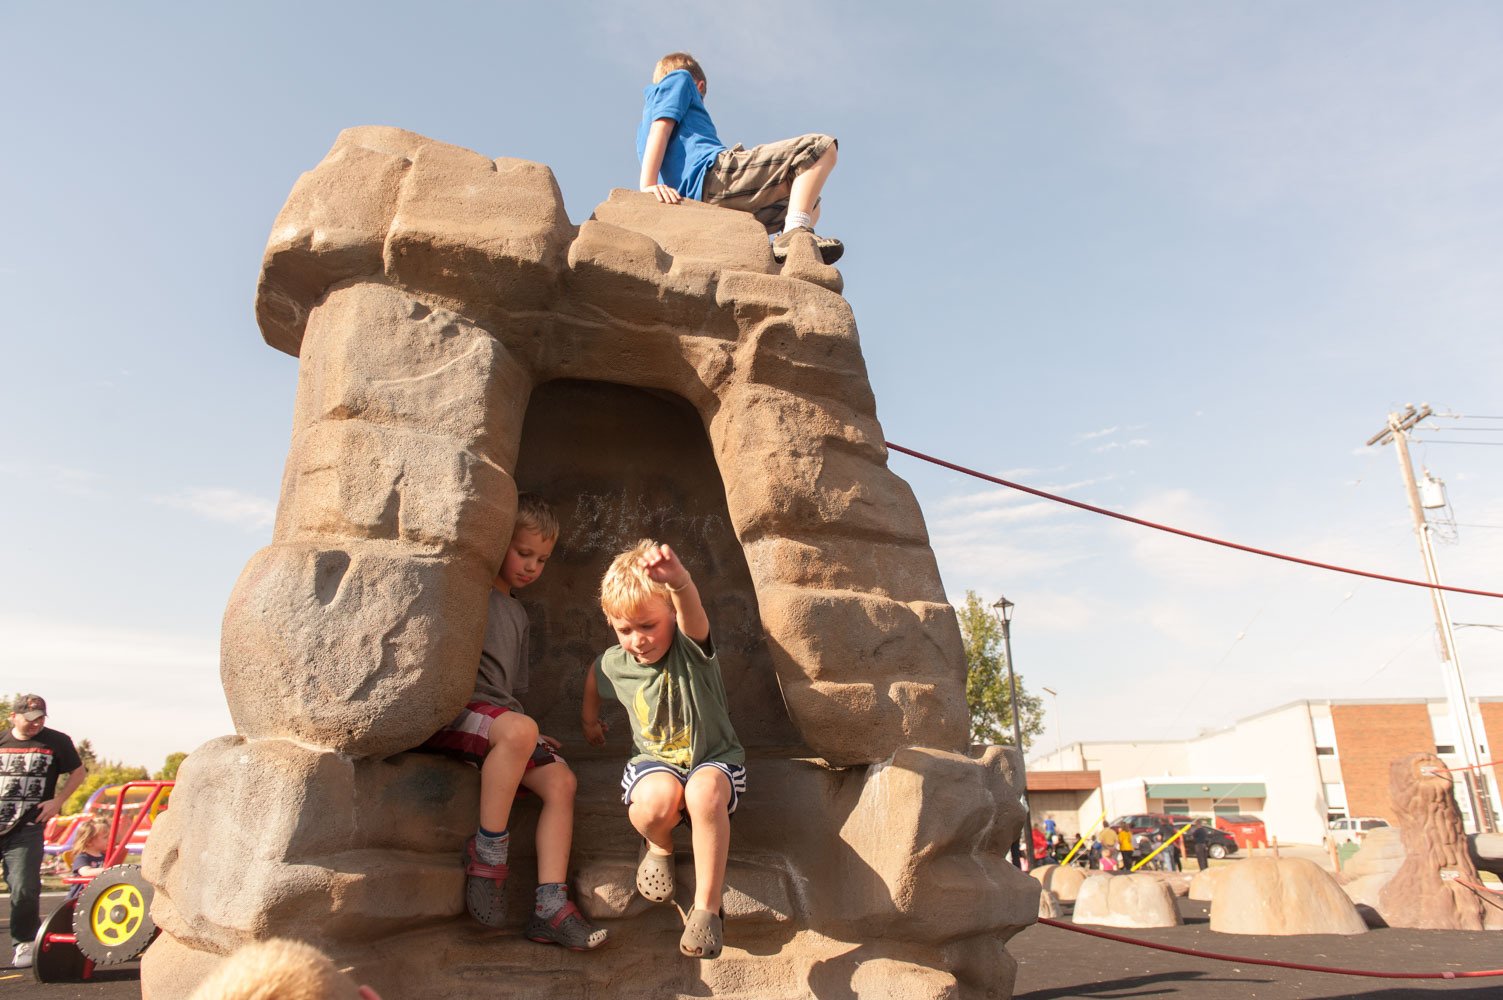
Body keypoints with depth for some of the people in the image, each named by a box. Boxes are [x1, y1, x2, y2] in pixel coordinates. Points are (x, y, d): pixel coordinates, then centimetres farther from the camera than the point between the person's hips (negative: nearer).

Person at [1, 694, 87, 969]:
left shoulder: (56, 741, 2)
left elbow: (79, 772, 10)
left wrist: (57, 801, 0)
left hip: (27, 829, -2)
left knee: (24, 889, -6)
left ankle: (25, 943, 10)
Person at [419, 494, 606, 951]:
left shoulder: (518, 613, 24)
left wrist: (528, 737, 18)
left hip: (501, 717, 7)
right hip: (453, 708, -7)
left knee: (561, 780, -13)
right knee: (519, 729, -35)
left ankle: (550, 907, -14)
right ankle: (486, 850, -20)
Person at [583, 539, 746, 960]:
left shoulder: (691, 647, -16)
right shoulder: (615, 663, -2)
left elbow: (693, 615, -42)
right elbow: (593, 674, 25)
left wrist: (679, 580, -66)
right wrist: (589, 719, 39)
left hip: (714, 758, -2)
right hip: (654, 761, 3)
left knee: (705, 793, -39)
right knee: (656, 800, -35)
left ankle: (707, 906, -21)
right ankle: (659, 846, 3)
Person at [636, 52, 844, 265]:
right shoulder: (679, 79, 17)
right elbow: (661, 129, -3)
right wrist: (648, 185, -19)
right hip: (714, 175, -8)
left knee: (810, 205, 24)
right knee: (821, 148, -6)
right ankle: (795, 232, -30)